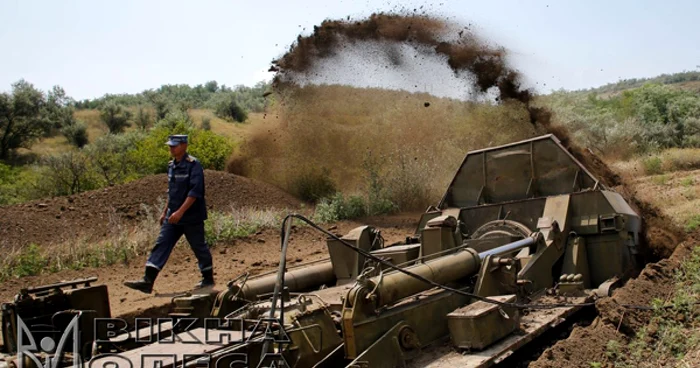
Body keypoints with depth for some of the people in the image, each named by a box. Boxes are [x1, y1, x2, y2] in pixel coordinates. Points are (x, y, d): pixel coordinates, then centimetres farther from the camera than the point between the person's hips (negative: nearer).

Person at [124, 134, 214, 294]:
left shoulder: (193, 165, -15)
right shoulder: (172, 166, 10)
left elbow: (195, 192, -22)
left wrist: (180, 212, -27)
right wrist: (165, 212, 19)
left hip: (191, 217, -7)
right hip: (173, 217, 7)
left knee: (199, 247, 6)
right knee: (161, 245, -1)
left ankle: (208, 279, 23)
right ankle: (147, 281, -4)